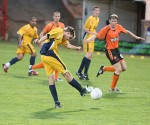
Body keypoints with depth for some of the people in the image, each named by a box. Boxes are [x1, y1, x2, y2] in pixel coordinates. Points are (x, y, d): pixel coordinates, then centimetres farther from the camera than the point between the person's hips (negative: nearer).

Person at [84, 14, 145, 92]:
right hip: (110, 51, -8)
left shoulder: (118, 27, -2)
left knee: (124, 68, 9)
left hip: (116, 50, 8)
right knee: (119, 69, -10)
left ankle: (104, 68, 24)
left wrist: (136, 37, 17)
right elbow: (96, 36, -24)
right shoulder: (106, 29, -20)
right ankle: (112, 88, 8)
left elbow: (127, 32, 14)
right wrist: (88, 40, -41)